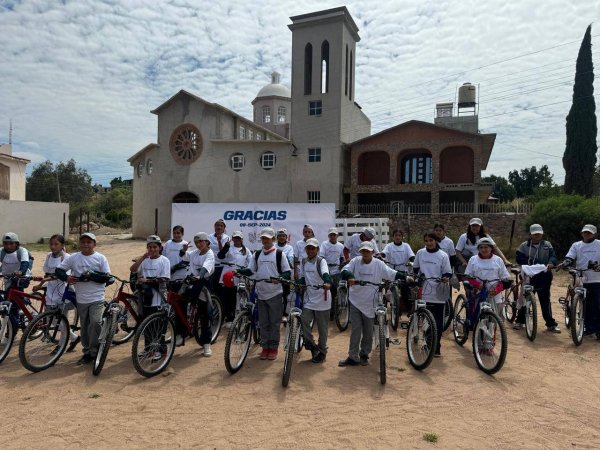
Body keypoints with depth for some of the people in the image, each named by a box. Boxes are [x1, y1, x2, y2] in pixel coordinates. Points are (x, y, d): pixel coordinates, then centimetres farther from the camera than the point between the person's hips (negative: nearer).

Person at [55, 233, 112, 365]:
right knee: (84, 327, 12)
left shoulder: (101, 258, -2)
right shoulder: (73, 258, 4)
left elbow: (107, 278, -6)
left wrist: (91, 276, -18)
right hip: (81, 299, 3)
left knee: (95, 322, -18)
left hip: (97, 298, -3)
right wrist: (66, 277, -15)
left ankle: (94, 351, -2)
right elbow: (58, 270, 4)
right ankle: (87, 352, 26)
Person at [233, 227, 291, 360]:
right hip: (261, 293, 4)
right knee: (263, 322, 9)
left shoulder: (279, 254, -3)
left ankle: (274, 348, 16)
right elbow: (250, 270, 10)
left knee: (274, 322, 5)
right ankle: (265, 347, 20)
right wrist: (237, 271, -7)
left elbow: (287, 272, -4)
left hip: (275, 293, -3)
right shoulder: (257, 254, 9)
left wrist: (279, 278, -24)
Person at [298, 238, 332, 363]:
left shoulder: (321, 261, -10)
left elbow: (325, 273, -30)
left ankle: (322, 351, 24)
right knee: (304, 321, -10)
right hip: (309, 298, 4)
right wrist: (299, 284, -10)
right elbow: (302, 278, 12)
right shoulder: (303, 262, 7)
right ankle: (312, 346, 11)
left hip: (322, 298, -4)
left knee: (322, 327, 6)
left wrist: (327, 283, -50)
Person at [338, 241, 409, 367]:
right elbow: (344, 271, -13)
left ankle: (364, 355, 28)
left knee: (368, 332, 11)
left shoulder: (378, 264, -5)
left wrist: (405, 277, -24)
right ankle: (353, 357, 11)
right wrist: (350, 276, -34)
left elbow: (392, 274, -9)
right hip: (355, 301, 0)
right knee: (356, 330, 1)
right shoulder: (355, 261, -3)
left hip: (370, 303, 1)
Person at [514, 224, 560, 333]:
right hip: (529, 276, -1)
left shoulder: (547, 245, 7)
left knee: (545, 300, 5)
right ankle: (519, 321, 19)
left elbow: (553, 256, -4)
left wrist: (551, 263, -26)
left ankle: (550, 324, 13)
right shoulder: (524, 246, 2)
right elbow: (519, 259, -4)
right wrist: (529, 263, -21)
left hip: (544, 277, 1)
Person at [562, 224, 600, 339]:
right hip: (582, 280, 3)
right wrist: (564, 264, -20)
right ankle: (588, 327, 20)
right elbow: (569, 258, 1)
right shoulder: (576, 245, 10)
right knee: (586, 306, 10)